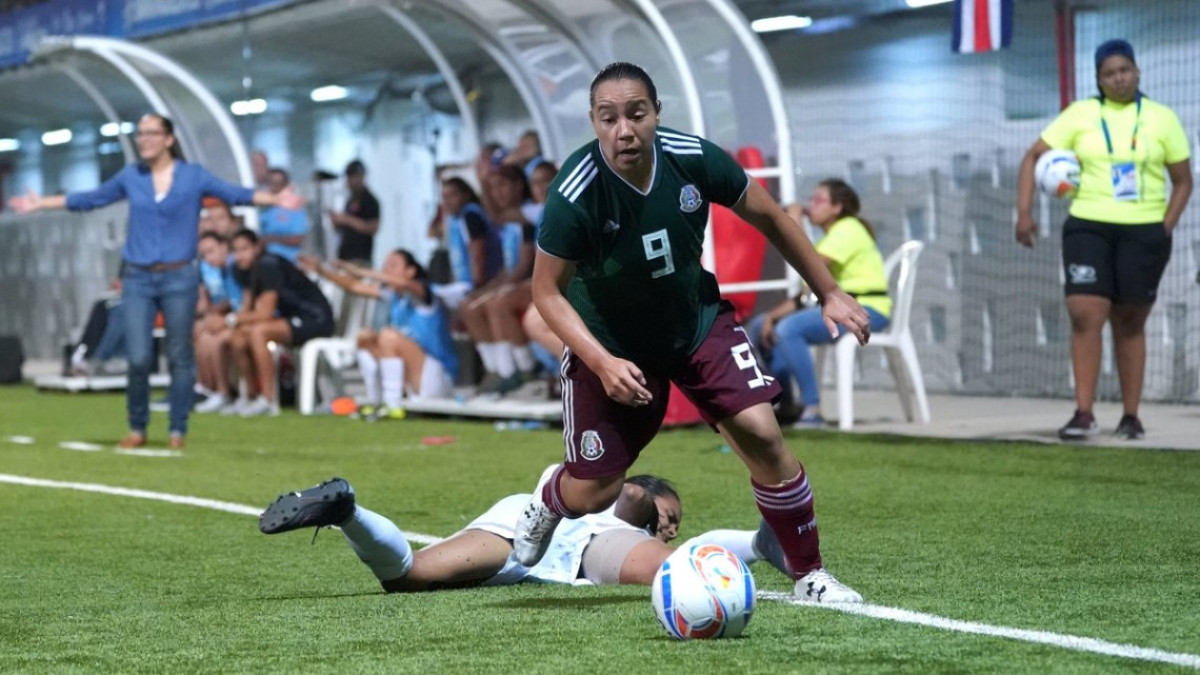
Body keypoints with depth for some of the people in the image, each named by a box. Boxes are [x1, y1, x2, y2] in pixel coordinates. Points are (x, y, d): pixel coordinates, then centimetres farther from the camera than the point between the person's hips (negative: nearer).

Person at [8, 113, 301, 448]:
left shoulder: (193, 176, 1)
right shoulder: (130, 176, 8)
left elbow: (237, 194, -4)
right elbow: (89, 199, 18)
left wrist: (276, 199, -19)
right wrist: (41, 203, 21)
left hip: (179, 279, -2)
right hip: (138, 279, 2)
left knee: (180, 357, 2)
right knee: (138, 358, -3)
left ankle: (177, 431, 10)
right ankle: (137, 428, 12)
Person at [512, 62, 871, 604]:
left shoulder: (694, 159, -20)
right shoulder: (575, 194, -29)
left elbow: (769, 218, -2)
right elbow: (547, 291, -17)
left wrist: (829, 293, 1)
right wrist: (603, 364, -29)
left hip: (698, 321, 2)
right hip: (611, 344, -2)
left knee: (760, 432, -17)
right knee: (592, 494, 0)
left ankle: (809, 575, 1)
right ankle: (547, 502, 40)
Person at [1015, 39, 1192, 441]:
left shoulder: (1162, 118, 4)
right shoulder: (1081, 114, 3)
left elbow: (1183, 181, 9)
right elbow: (1034, 157, 3)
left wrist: (1166, 228, -3)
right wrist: (1024, 212, -7)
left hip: (1143, 231, 0)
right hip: (1088, 227, 0)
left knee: (1130, 323, 6)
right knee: (1085, 315, -13)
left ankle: (1131, 416, 13)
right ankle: (1084, 413, -11)